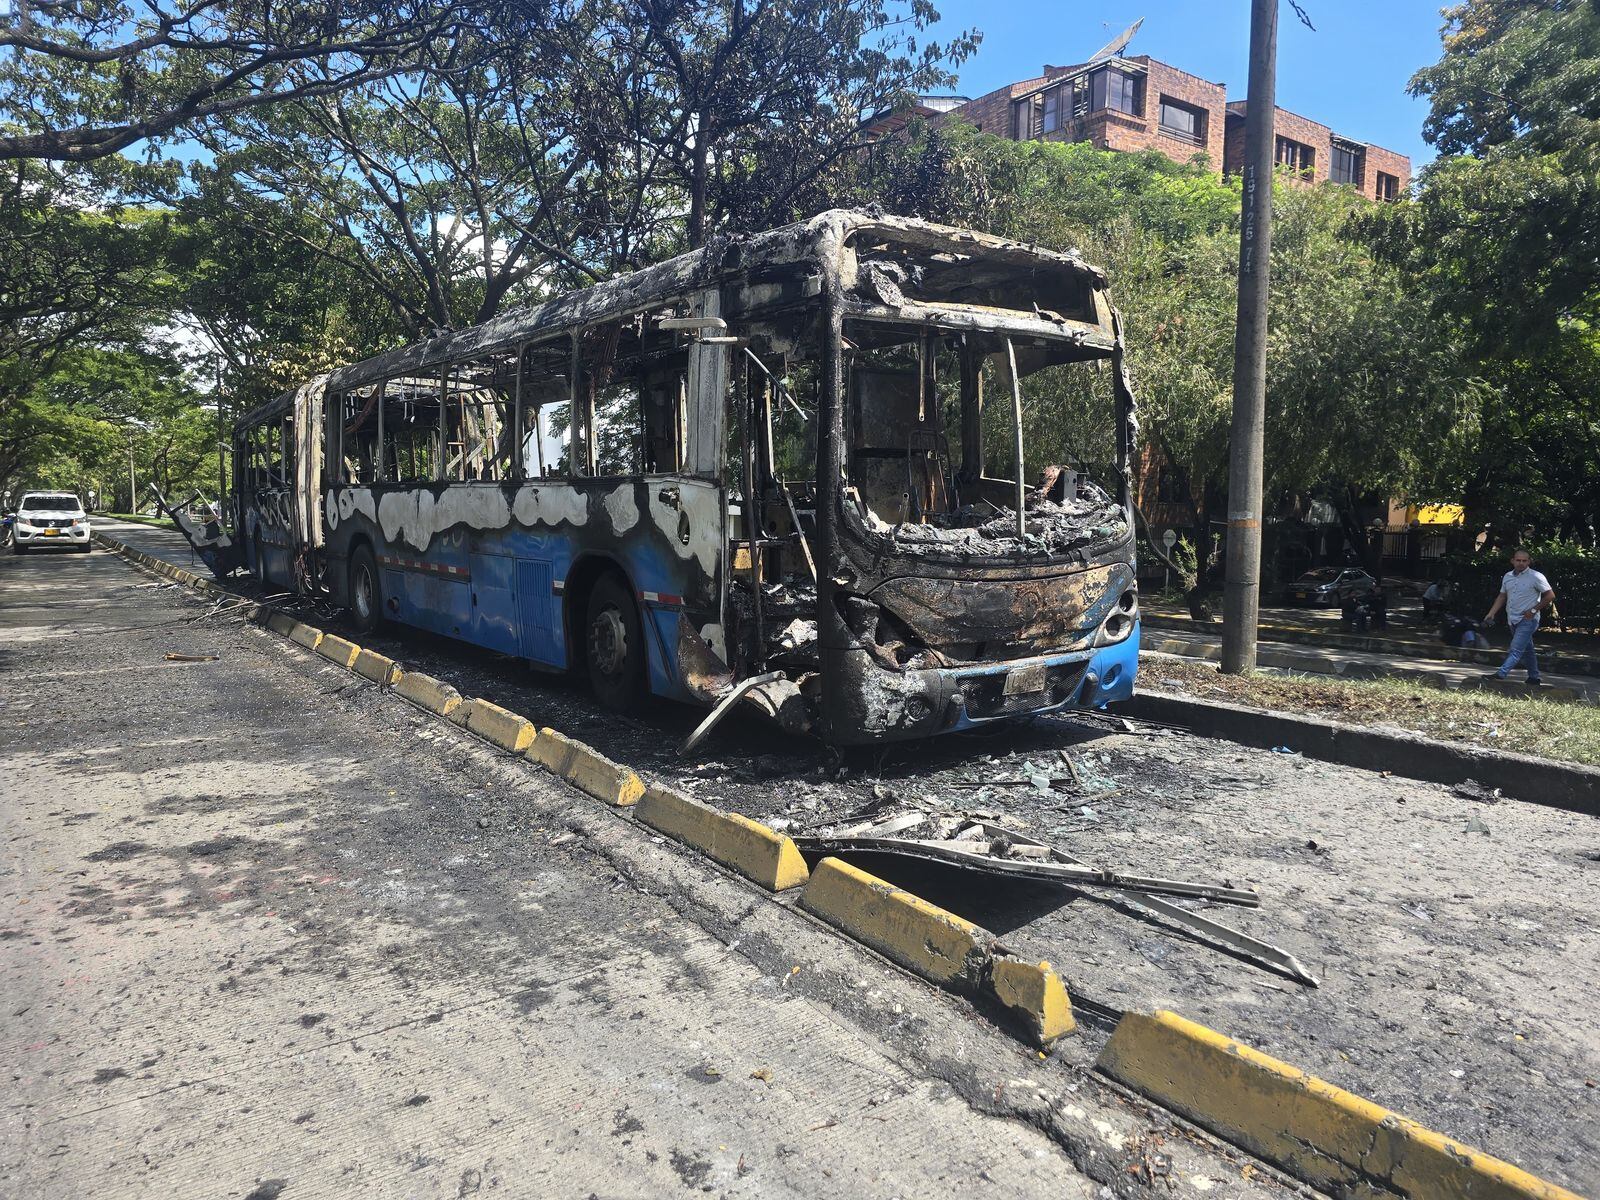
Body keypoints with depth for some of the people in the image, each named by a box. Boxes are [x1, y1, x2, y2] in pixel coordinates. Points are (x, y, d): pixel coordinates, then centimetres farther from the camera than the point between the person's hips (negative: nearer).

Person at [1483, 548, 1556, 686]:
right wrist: (1491, 613, 6)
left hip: (1528, 619, -7)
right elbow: (1502, 596, 16)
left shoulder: (1536, 577, -9)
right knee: (1526, 649, 16)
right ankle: (1534, 677, 26)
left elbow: (1550, 596, -7)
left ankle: (1501, 674, -23)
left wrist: (1533, 610, -12)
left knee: (1516, 649, -13)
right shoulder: (1508, 576, 9)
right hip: (1513, 620, 7)